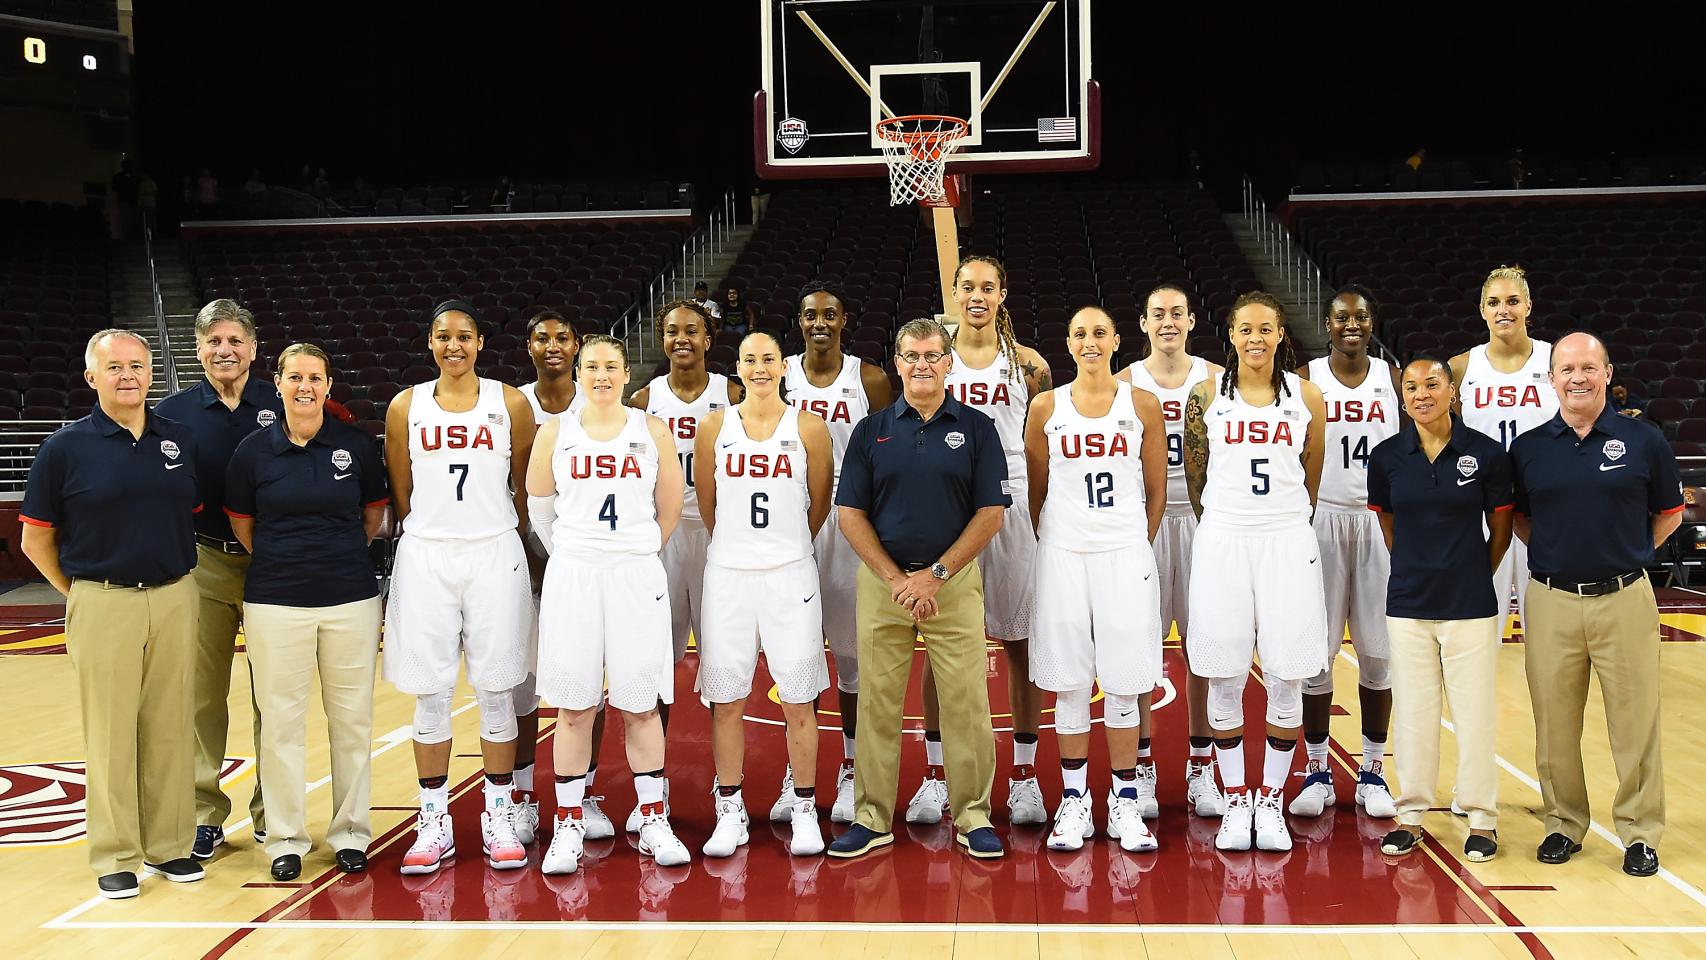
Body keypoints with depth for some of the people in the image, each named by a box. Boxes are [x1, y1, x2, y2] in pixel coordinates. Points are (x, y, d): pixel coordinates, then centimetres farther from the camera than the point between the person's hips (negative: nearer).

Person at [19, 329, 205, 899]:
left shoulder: (181, 441, 6)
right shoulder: (66, 447, -3)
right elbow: (37, 539, 2)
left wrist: (178, 580, 10)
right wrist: (78, 593, 3)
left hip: (175, 600, 3)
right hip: (103, 604, -3)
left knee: (171, 727, 9)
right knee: (110, 731, 3)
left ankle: (170, 845, 20)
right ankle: (115, 857, 13)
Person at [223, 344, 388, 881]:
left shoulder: (357, 446, 0)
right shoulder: (254, 451, 0)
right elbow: (242, 523, 12)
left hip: (350, 599, 0)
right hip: (275, 602, 0)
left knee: (352, 718, 6)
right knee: (281, 721, 4)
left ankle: (351, 832, 19)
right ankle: (285, 837, 16)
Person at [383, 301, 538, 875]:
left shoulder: (510, 403, 3)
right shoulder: (407, 407, 5)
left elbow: (525, 488, 8)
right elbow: (400, 494, 9)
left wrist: (510, 543, 6)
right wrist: (428, 540, 6)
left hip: (495, 557, -1)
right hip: (425, 558, 1)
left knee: (495, 690, 4)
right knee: (430, 693, 4)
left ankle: (500, 817, 15)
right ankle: (435, 823, 14)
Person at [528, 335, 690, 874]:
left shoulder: (652, 431, 4)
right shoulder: (555, 434, 5)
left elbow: (670, 507, 11)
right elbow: (538, 507, 13)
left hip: (637, 576, 0)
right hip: (572, 577, 0)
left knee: (640, 704, 4)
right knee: (573, 705, 3)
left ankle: (653, 821, 14)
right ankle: (568, 825, 13)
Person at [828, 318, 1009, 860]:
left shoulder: (976, 428, 3)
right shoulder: (871, 431, 6)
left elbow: (991, 514, -2)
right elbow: (851, 515, 2)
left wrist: (936, 574, -11)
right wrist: (896, 579, -9)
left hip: (955, 581, -1)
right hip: (882, 581, 1)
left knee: (966, 703, 1)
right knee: (878, 703, 5)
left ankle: (973, 816, 13)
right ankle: (873, 818, 15)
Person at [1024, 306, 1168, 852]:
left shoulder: (1143, 406, 4)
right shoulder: (1046, 408, 5)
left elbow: (1156, 490, 8)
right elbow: (1036, 490, 10)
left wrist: (1139, 545, 7)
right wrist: (1047, 544, 9)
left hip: (1125, 554, 0)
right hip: (1062, 554, 0)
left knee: (1124, 683, 2)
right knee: (1069, 683, 4)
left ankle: (1125, 802, 12)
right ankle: (1074, 801, 14)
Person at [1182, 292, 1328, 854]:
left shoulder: (1306, 397, 5)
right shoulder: (1206, 396, 3)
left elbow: (1312, 477, 12)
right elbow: (1196, 475, 9)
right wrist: (1221, 528, 10)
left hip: (1288, 540, 1)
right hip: (1222, 539, 0)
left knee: (1287, 680, 2)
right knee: (1225, 679, 2)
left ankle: (1271, 800, 16)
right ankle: (1235, 801, 15)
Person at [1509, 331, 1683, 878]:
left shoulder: (1644, 441, 1)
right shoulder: (1528, 448, 4)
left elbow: (1669, 513, 11)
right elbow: (1517, 518, 15)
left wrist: (1626, 554, 3)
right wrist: (1556, 553, 4)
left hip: (1625, 601, -1)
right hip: (1552, 604, 1)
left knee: (1635, 721, 3)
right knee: (1555, 724, 8)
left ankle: (1640, 832, 18)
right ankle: (1564, 824, 23)